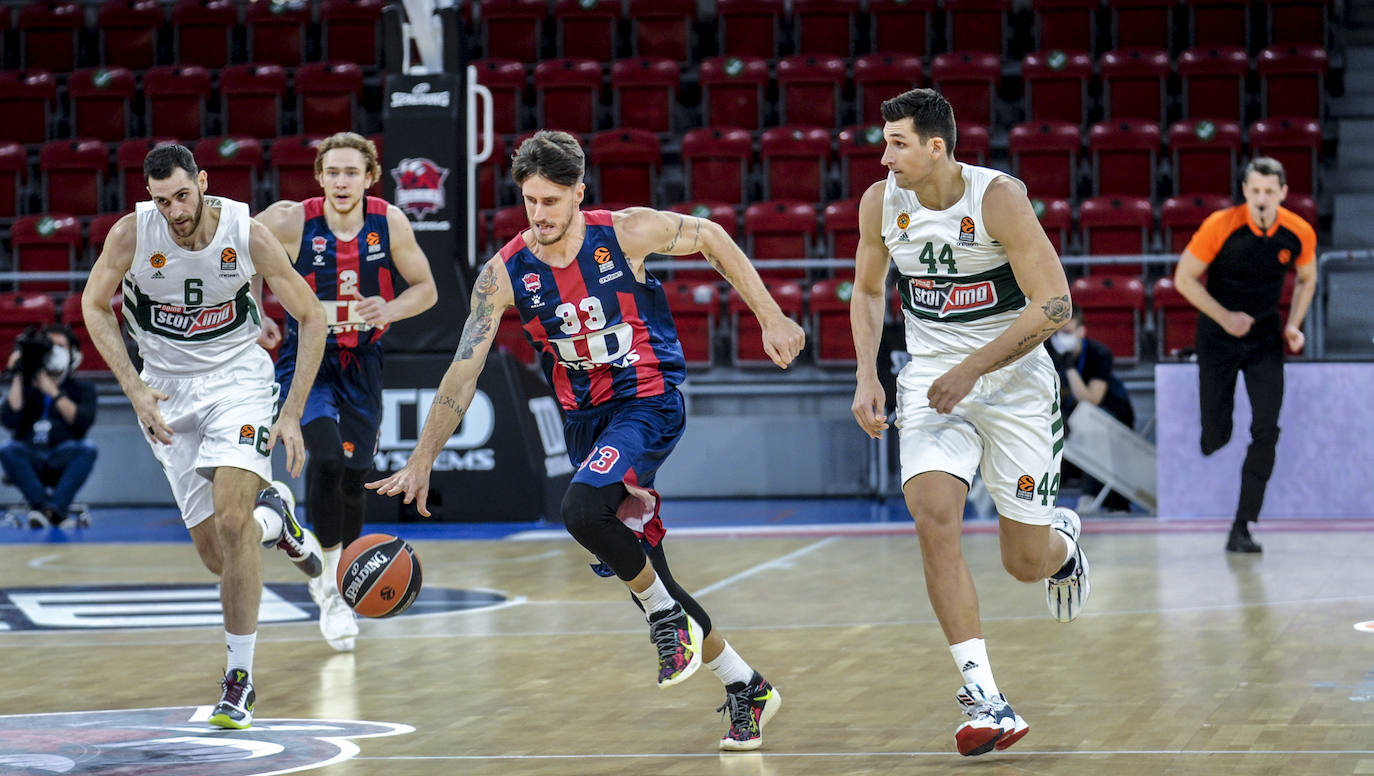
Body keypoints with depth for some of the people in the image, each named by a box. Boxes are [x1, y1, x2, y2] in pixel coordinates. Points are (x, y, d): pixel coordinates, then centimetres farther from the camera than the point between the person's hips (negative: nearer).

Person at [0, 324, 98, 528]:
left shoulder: (82, 389, 14)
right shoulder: (24, 387, 16)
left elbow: (84, 421, -7)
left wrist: (53, 392, -11)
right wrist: (18, 377, -4)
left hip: (64, 460, 0)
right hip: (29, 461, 0)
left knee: (87, 449, -33)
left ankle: (55, 507, -46)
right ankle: (43, 505, -46)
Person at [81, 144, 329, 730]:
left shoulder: (247, 234, -18)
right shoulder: (132, 232, -16)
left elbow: (311, 318, -7)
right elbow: (93, 306, 2)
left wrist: (292, 413, -12)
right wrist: (135, 389, -9)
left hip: (239, 379, -2)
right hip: (169, 388, 2)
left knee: (231, 520, -23)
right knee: (216, 555, 0)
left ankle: (240, 678, -12)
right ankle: (274, 518, 38)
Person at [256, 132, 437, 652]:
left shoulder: (390, 223, -11)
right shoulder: (290, 222, -18)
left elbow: (426, 289, 0)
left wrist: (390, 309, -21)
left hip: (362, 367, 3)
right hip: (305, 361, -3)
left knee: (354, 480, 9)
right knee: (325, 457, -26)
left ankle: (335, 584, 34)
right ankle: (329, 584, -14)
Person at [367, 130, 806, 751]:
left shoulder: (626, 233, -14)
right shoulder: (505, 273, -8)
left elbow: (711, 239, 2)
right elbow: (464, 369, -9)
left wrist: (771, 318, 1)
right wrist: (422, 460, -16)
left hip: (647, 402, -5)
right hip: (583, 418, 5)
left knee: (582, 510, -31)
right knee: (640, 575, 7)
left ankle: (667, 614, -7)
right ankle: (746, 688, 23)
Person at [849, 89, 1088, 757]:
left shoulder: (999, 198, -18)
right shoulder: (882, 202, -4)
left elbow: (1054, 305, -19)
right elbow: (867, 290, 14)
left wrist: (972, 369, -22)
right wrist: (867, 377, 1)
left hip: (1014, 383, -3)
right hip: (931, 384, 3)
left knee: (1026, 562, 2)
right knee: (933, 519, -23)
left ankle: (1063, 538, 43)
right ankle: (985, 699, -23)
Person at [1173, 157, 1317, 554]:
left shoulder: (1299, 233, -10)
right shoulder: (1220, 226, -19)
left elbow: (1306, 278, 10)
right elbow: (1184, 278, -10)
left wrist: (1293, 325, -2)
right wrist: (1225, 317, -18)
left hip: (1265, 337, 2)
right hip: (1218, 337, -2)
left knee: (1266, 429, -11)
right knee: (1215, 434, -1)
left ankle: (1242, 527, -6)